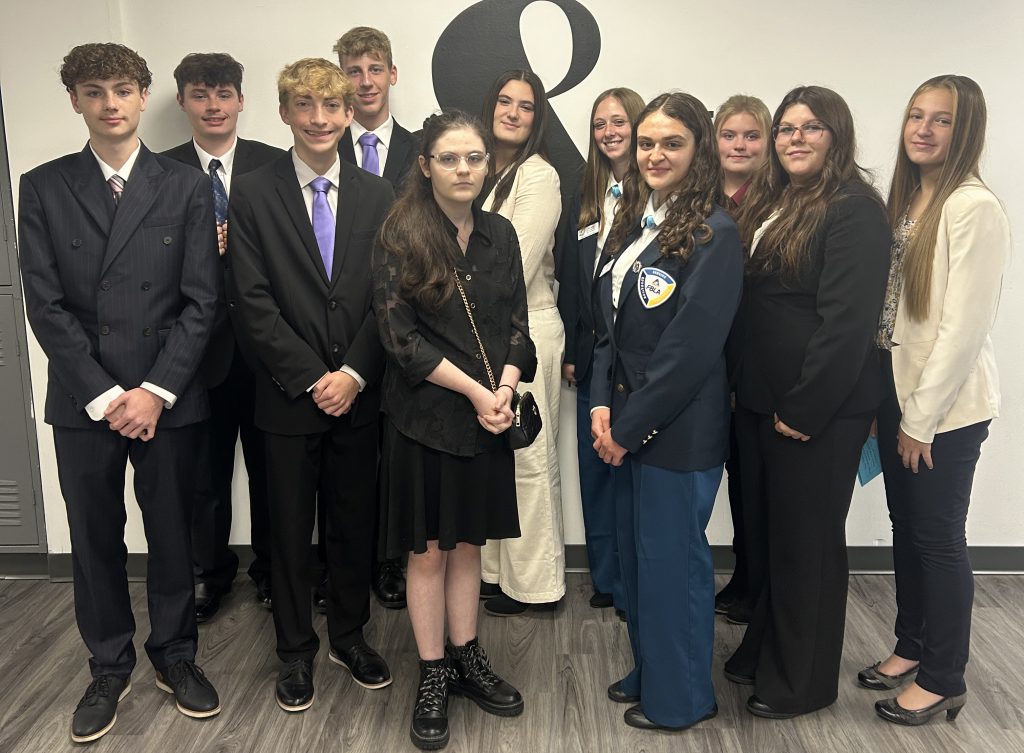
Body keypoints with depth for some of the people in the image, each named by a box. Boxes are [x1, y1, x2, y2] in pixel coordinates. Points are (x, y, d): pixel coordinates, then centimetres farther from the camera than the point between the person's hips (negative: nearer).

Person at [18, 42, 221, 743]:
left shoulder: (186, 186, 2)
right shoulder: (43, 188, 4)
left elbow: (201, 301, -3)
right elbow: (46, 304, -2)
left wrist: (156, 391, -11)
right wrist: (103, 395, -10)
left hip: (168, 399, 0)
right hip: (83, 402, 1)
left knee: (173, 534, 10)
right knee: (95, 540, 11)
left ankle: (176, 655, 30)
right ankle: (110, 667, 30)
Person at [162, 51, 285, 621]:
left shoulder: (275, 165, 0)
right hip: (200, 344, 1)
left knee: (268, 465, 12)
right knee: (205, 471, 12)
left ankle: (271, 569, 31)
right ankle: (211, 573, 32)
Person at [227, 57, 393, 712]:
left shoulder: (377, 195, 5)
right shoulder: (253, 194, -1)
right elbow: (253, 302, -8)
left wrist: (354, 374, -10)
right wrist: (312, 378, -13)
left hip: (358, 391, 2)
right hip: (289, 395, -1)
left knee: (355, 523, 13)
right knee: (291, 528, 10)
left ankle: (350, 635, 33)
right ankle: (296, 651, 28)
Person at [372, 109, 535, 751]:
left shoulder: (500, 234, 6)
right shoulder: (400, 238, -8)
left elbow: (517, 325, 5)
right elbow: (400, 336, -13)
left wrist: (504, 389, -12)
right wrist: (474, 390, -15)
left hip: (489, 414, 4)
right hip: (425, 415, -4)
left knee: (468, 541, 15)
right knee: (429, 549, 7)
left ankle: (467, 659, 30)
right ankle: (433, 676, 22)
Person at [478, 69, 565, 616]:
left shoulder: (538, 176, -10)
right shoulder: (486, 173, 14)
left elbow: (515, 268, -15)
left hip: (525, 329, -7)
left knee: (528, 458, 3)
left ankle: (532, 582, 17)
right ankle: (496, 569, 27)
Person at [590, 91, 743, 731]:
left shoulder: (714, 234, -14)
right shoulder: (634, 222, 10)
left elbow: (691, 348, -18)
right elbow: (611, 324, 11)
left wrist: (630, 426, -14)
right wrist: (603, 404, -2)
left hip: (679, 431, -7)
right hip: (627, 423, 7)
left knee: (672, 559, 5)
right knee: (637, 553, 18)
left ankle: (680, 697, 26)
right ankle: (649, 671, 38)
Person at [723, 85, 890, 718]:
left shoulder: (855, 212, -12)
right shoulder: (768, 207, 13)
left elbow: (847, 322, -19)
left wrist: (802, 409, -17)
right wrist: (739, 386, 7)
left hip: (818, 411, -7)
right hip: (760, 403, 8)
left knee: (807, 541, 6)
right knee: (767, 530, 18)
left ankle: (803, 681, 25)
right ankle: (764, 651, 37)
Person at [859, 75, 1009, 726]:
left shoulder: (974, 208, -15)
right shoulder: (903, 200, 10)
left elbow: (965, 327, -18)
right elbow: (888, 307, 9)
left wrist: (921, 419, -14)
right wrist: (886, 402, 6)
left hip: (947, 405, -7)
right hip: (895, 390, 7)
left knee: (938, 536, 3)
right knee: (906, 527, 16)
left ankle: (944, 680, 20)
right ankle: (912, 646, 33)